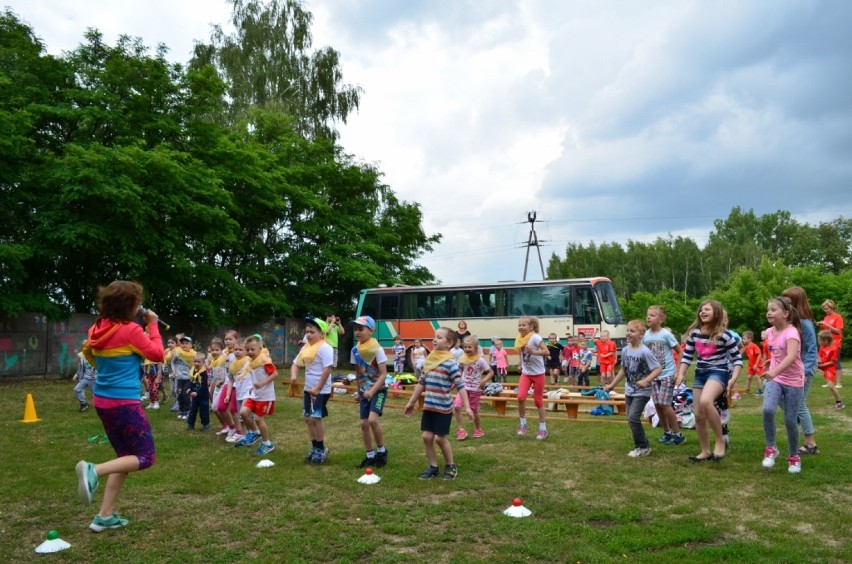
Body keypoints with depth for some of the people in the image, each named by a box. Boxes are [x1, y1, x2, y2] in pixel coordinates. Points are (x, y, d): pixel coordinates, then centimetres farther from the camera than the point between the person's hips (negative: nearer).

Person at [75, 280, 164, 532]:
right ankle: (94, 470, -18)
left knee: (125, 456, 18)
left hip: (102, 400, 8)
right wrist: (153, 326, 1)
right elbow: (158, 355, -6)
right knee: (146, 456, 3)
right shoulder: (131, 330, -16)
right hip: (124, 402, -8)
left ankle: (105, 516, 15)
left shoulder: (98, 329, 4)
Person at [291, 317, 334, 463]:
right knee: (308, 419, 12)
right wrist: (293, 375, -6)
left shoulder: (324, 347, -15)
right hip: (308, 389, 9)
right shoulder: (306, 347, 10)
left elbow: (328, 368, -22)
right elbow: (296, 363, 17)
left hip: (321, 390, -8)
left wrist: (318, 388, -22)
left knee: (315, 418, -10)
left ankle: (321, 449, 5)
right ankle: (315, 447, 24)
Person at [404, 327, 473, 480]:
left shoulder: (450, 363, -14)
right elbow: (421, 383, 14)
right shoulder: (428, 360, 6)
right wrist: (411, 402, 19)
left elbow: (460, 386, -15)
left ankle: (450, 466, 23)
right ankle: (433, 467, 22)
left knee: (440, 438, 2)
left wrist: (467, 407, -19)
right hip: (428, 406, 6)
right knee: (426, 436, 6)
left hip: (444, 408, -6)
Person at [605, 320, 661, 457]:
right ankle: (642, 445, 26)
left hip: (642, 392, -7)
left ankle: (643, 447, 4)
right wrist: (612, 385, 18)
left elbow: (658, 368, -20)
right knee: (631, 419, 11)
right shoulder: (625, 350, 3)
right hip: (629, 391, 7)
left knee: (633, 418, -13)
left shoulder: (644, 352, -19)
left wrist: (646, 381, -34)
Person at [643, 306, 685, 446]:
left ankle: (678, 434, 6)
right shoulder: (645, 335, 2)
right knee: (657, 404, 7)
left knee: (664, 404, -9)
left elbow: (680, 352, -7)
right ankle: (667, 432, 24)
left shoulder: (666, 334, -13)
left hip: (667, 374, -5)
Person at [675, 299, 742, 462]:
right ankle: (705, 451, 22)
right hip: (700, 374, 6)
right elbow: (687, 355, 11)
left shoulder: (724, 335, -10)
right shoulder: (694, 333, 4)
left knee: (705, 401, -35)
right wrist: (681, 374, 1)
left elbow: (737, 358, -6)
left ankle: (720, 441, -17)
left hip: (718, 372, -6)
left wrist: (734, 378, -17)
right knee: (698, 415, 5)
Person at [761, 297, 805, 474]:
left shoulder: (791, 332, -20)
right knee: (767, 410, -20)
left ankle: (794, 457, 24)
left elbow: (792, 356, -37)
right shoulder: (770, 332, 1)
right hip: (774, 379, 5)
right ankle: (771, 448, -2)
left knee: (790, 420, 2)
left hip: (793, 381, -4)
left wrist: (775, 371, -50)